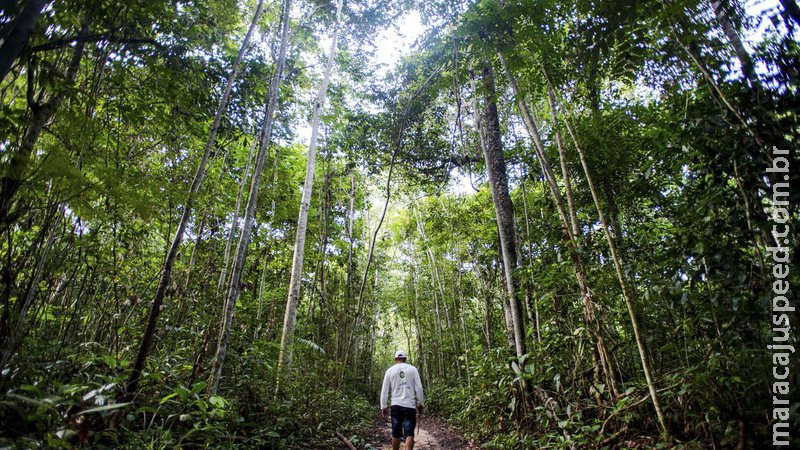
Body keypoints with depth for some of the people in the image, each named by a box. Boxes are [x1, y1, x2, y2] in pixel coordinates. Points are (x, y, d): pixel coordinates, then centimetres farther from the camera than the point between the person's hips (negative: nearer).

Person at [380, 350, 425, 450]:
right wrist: (421, 403, 8)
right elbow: (418, 388, 0)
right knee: (409, 433, -1)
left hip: (396, 405, 1)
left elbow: (384, 390, 5)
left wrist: (383, 406, 10)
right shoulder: (412, 369, 3)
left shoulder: (390, 370, 6)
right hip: (410, 405, -1)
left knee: (396, 433, 11)